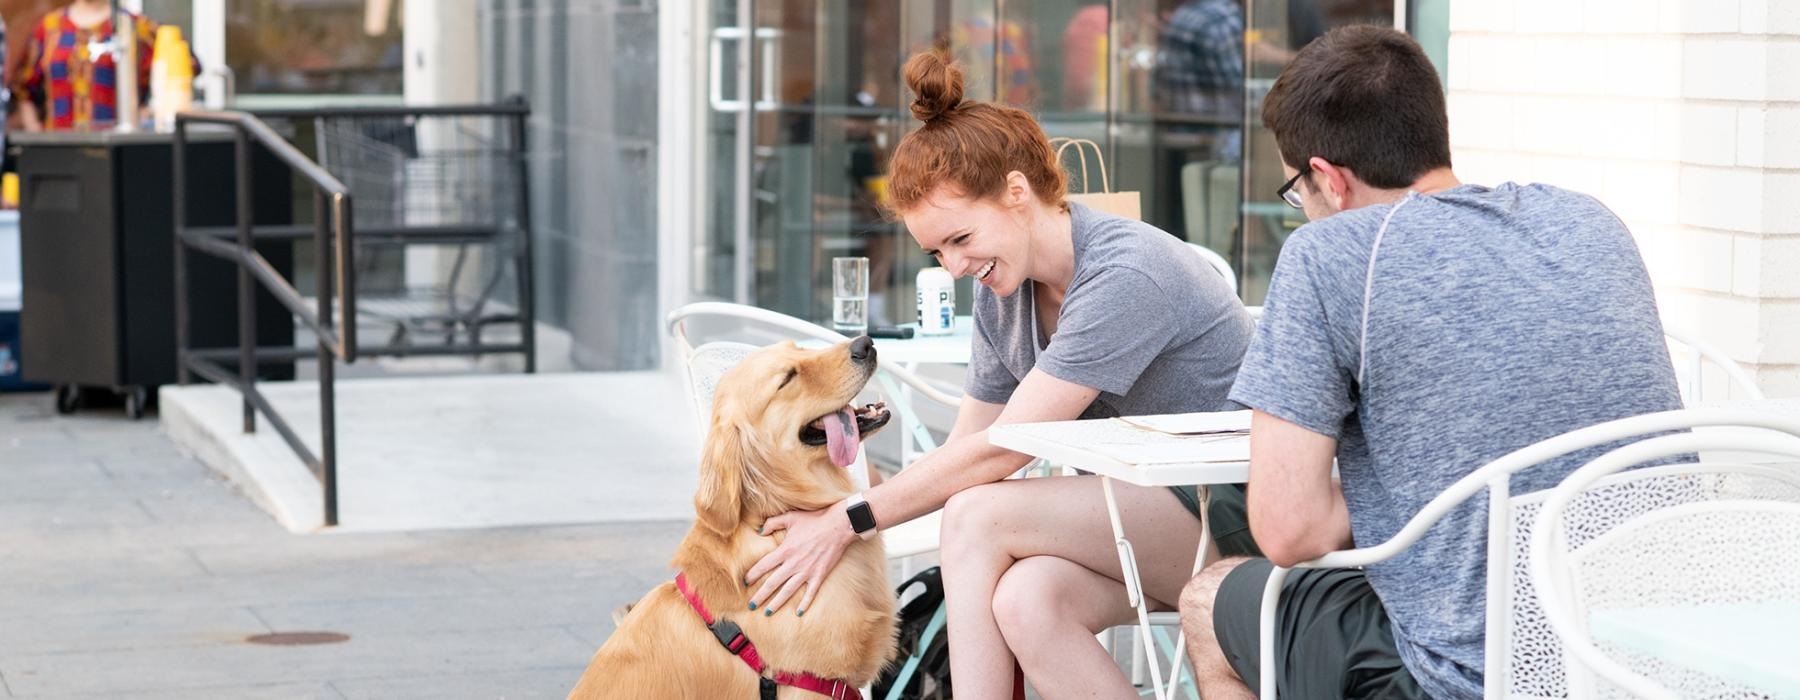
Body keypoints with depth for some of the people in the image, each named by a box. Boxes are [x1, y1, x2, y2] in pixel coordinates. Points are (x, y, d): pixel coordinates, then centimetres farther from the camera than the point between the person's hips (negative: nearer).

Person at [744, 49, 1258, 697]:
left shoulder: (1125, 274, -21)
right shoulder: (1001, 292, 6)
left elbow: (1002, 450, -23)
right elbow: (965, 447, 6)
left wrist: (848, 521, -18)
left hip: (1228, 514, -7)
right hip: (1132, 511, 7)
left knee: (980, 516, -24)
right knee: (1024, 600, -28)